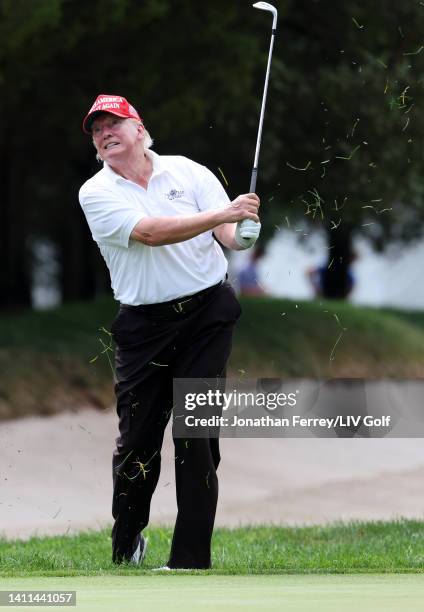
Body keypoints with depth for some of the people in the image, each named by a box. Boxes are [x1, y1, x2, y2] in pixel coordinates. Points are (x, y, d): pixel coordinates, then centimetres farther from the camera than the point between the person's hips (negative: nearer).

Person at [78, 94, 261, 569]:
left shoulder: (188, 171, 5)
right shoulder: (96, 193, -2)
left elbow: (228, 233, -3)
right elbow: (148, 232, -18)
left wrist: (242, 234, -29)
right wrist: (221, 214, -27)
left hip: (207, 316, 0)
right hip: (144, 326, 0)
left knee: (196, 437, -3)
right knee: (137, 440, 0)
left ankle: (191, 558, 1)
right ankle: (126, 546, 22)